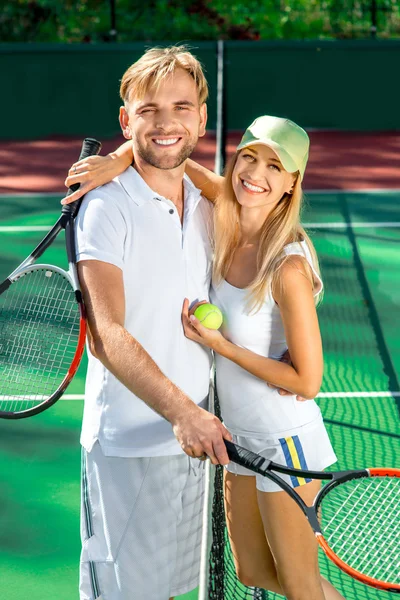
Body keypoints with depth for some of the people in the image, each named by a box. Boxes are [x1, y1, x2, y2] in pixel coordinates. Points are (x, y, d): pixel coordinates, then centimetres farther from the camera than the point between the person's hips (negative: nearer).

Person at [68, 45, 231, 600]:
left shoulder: (204, 206, 7)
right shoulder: (107, 207, -14)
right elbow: (106, 336, -22)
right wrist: (181, 412, -32)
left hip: (194, 434, 6)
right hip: (127, 444, -6)